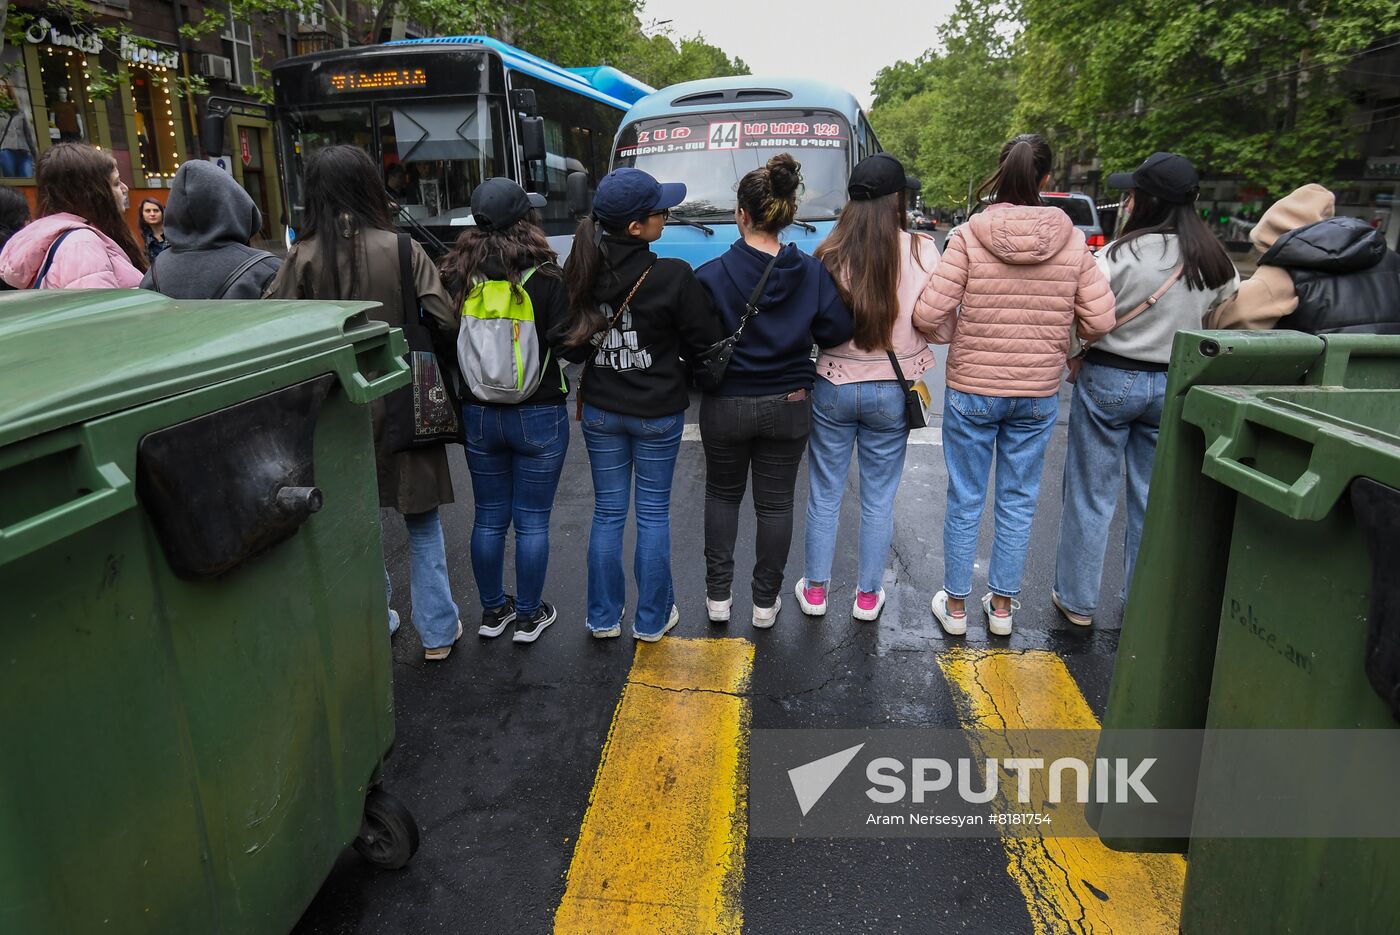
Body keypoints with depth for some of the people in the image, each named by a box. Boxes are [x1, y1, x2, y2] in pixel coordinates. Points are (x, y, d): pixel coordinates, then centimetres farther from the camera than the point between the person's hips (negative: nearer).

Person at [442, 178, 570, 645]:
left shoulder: (457, 275, -5)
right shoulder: (544, 275, -15)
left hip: (478, 414, 3)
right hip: (538, 416, -3)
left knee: (488, 518, 16)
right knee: (532, 521, 9)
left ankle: (492, 611, 30)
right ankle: (529, 616, 21)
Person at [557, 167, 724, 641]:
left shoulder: (580, 272, -8)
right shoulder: (673, 277, -20)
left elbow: (568, 342, 2)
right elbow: (705, 341, -10)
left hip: (600, 411, 4)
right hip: (658, 413, -3)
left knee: (607, 513, 15)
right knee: (653, 514, 12)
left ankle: (604, 616, 26)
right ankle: (652, 617, 23)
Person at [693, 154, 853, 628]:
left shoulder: (713, 275, -16)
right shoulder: (811, 272, -8)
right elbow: (838, 331, -7)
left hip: (726, 406, -1)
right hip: (789, 405, 2)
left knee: (722, 495, 19)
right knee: (775, 503, 14)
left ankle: (718, 595, 25)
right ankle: (766, 602, 25)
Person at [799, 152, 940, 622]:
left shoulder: (829, 254, -10)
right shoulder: (921, 251, -12)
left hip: (833, 386, 0)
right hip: (891, 391, 0)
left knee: (824, 494, 15)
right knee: (879, 498, 14)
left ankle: (815, 590, 27)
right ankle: (868, 596, 27)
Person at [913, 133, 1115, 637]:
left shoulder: (969, 236, -11)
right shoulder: (1072, 241, -4)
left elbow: (929, 314, -17)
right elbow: (1099, 320, -6)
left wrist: (956, 336, 4)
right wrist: (1056, 338, 13)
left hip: (971, 390, -2)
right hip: (1040, 393, 2)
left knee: (965, 501, 11)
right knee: (1018, 502, 15)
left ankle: (955, 605, 24)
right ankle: (1002, 605, 28)